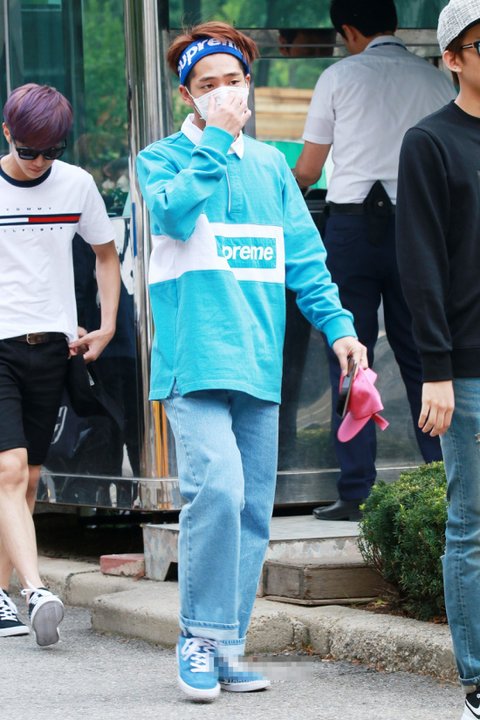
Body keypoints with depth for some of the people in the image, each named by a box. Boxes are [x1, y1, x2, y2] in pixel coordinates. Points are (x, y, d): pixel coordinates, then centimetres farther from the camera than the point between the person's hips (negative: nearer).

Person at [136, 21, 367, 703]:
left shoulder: (271, 166, 17)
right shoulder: (162, 158, 5)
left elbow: (303, 255, 16)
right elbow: (174, 213, -17)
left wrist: (337, 323, 4)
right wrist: (216, 138, -12)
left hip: (260, 363, 5)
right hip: (195, 358, -5)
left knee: (253, 508, 4)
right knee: (217, 488, -20)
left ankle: (226, 646, 13)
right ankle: (200, 637, -9)